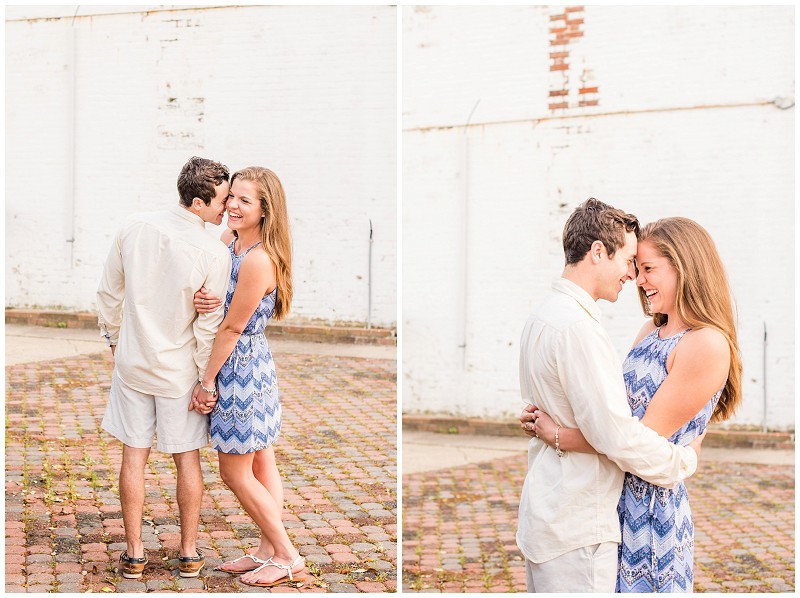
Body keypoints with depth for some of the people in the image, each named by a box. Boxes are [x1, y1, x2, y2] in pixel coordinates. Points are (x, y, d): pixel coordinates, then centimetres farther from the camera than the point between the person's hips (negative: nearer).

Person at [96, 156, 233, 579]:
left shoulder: (133, 228, -6)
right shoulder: (214, 254, -18)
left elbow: (109, 294, 3)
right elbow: (208, 328, -15)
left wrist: (114, 339, 18)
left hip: (132, 364, 3)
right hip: (180, 370, -3)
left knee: (134, 458, 11)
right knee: (187, 459, 11)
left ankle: (134, 554, 19)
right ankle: (189, 554, 22)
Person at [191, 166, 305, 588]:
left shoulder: (259, 260, -25)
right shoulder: (229, 240, 3)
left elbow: (233, 327, -19)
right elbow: (201, 286, 1)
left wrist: (207, 382, -11)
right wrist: (200, 300, -24)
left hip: (241, 367, -9)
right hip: (251, 363, 9)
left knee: (235, 472, 2)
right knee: (261, 464, 16)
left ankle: (288, 559, 12)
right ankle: (268, 551, 27)